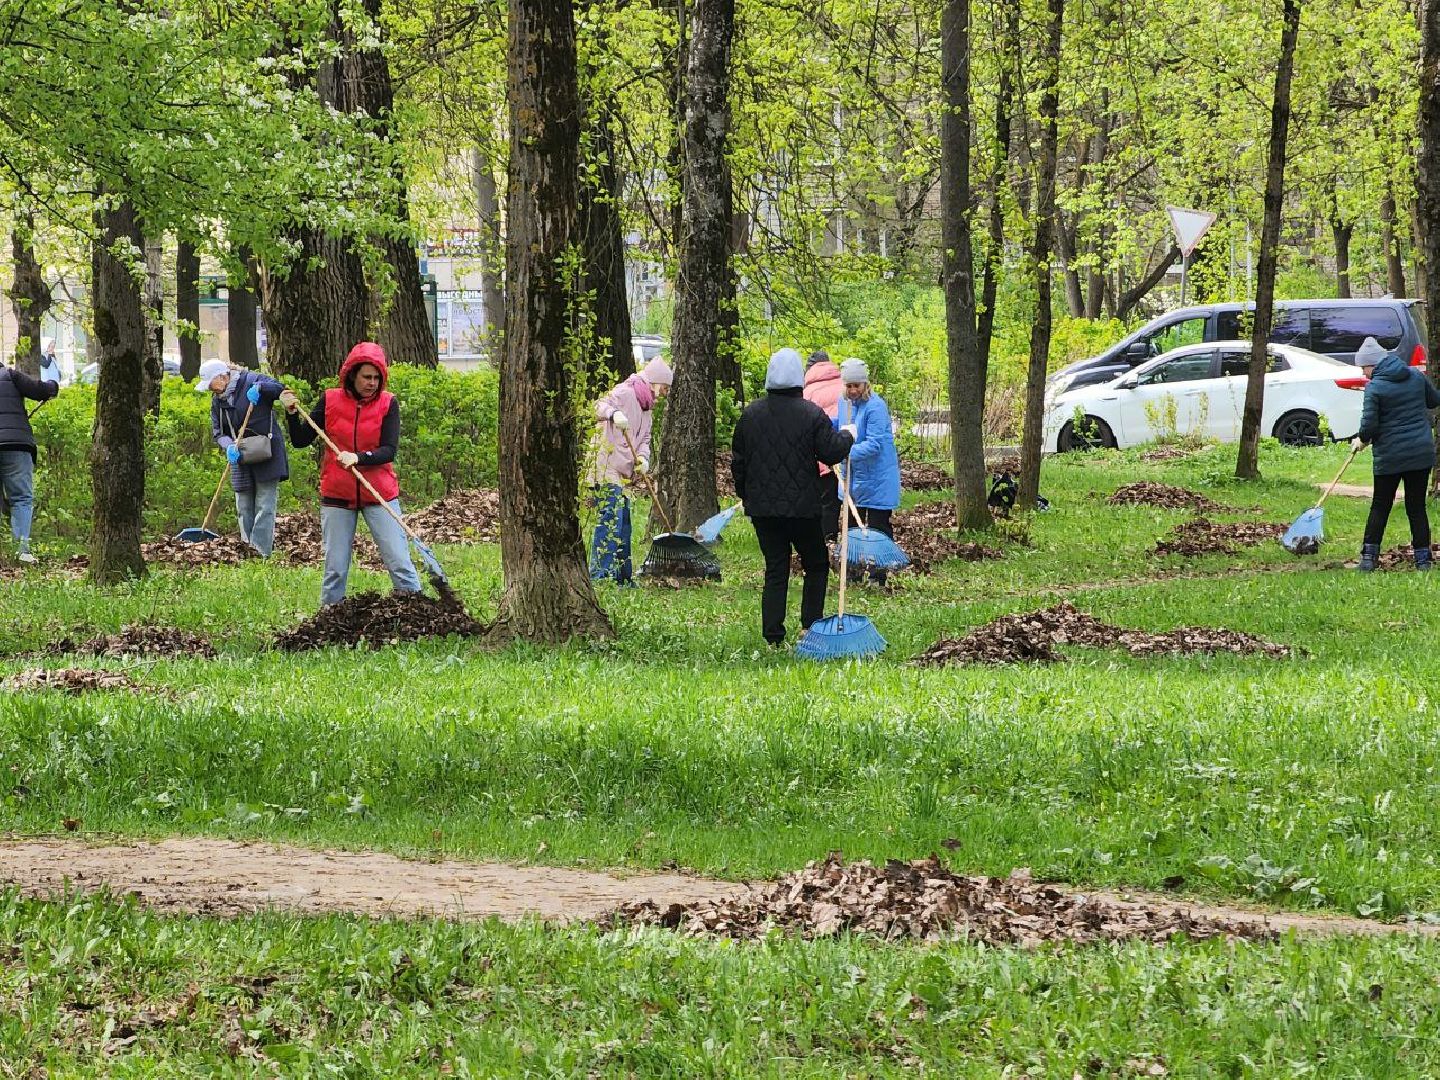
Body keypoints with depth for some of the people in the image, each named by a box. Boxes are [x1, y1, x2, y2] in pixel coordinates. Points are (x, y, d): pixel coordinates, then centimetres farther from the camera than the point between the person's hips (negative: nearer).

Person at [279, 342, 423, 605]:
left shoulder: (388, 403, -4)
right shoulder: (330, 401, 0)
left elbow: (389, 451, -13)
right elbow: (301, 440, 4)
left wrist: (359, 458, -29)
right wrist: (292, 413, -13)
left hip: (379, 493, -1)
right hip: (337, 494, 1)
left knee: (399, 562, -5)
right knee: (335, 568, 5)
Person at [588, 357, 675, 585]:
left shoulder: (645, 408, 21)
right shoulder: (626, 393, -8)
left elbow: (644, 439, 15)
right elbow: (601, 406, -24)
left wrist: (643, 458, -7)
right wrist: (614, 414, -46)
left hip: (623, 473, 10)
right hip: (607, 470, -10)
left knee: (623, 525, 15)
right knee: (610, 521, -16)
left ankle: (623, 578, 23)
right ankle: (600, 575, -18)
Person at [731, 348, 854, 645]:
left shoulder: (750, 414, 3)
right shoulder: (811, 414, -9)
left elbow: (738, 461, 10)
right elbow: (831, 452, -10)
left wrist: (744, 494, 22)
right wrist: (846, 437, 11)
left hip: (762, 508, 3)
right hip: (802, 506, -3)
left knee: (775, 569, 8)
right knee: (816, 565, 13)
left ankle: (773, 633, 3)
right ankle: (812, 624, 6)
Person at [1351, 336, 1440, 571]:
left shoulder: (1374, 388, -12)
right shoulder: (1416, 376, 3)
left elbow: (1369, 424, -14)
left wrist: (1362, 440, 5)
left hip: (1389, 455, -4)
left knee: (1380, 506, 8)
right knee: (1417, 507, 9)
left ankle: (1369, 556, 5)